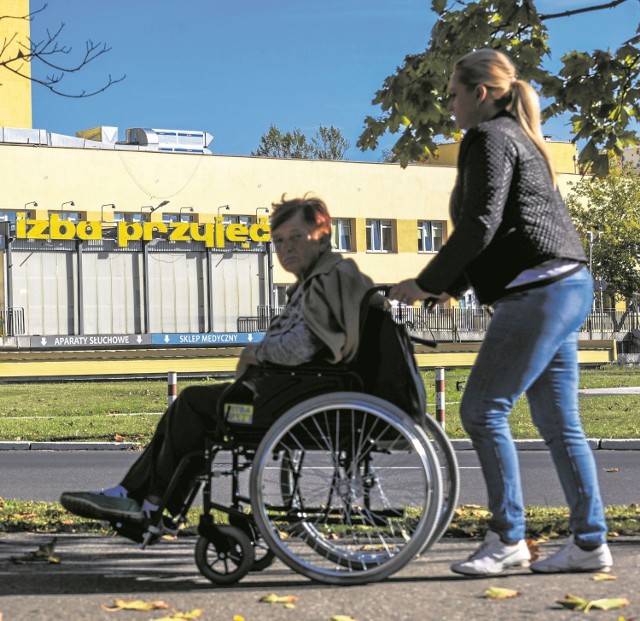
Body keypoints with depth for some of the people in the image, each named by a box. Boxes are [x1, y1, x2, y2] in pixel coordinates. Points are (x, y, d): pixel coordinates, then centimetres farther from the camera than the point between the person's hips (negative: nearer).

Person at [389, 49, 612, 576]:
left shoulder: (489, 137, -7)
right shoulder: (520, 138, 23)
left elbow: (479, 226, -17)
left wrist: (425, 284, -9)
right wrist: (448, 287, 23)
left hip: (539, 291, -10)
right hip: (567, 287, 10)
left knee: (483, 410, -7)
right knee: (558, 421, 10)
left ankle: (508, 540, -3)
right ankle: (590, 542, 12)